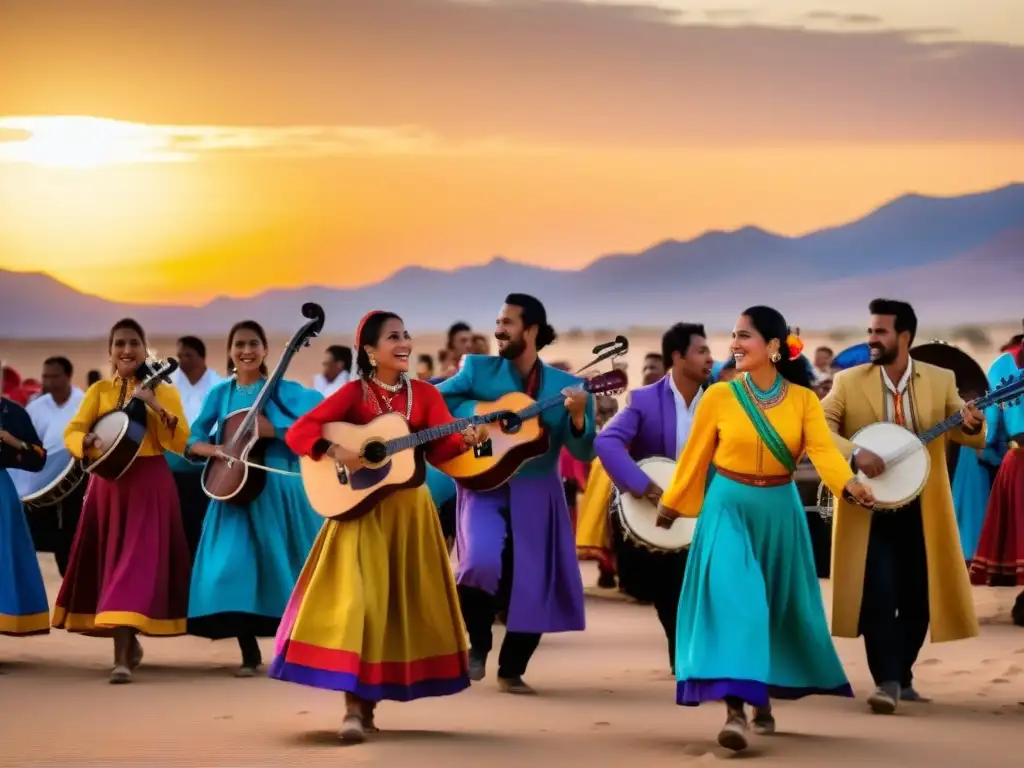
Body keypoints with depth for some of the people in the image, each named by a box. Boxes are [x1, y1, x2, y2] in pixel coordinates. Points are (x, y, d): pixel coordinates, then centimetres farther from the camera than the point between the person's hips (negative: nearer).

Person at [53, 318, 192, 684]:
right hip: (107, 483, 3)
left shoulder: (163, 391, 4)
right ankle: (129, 642, 25)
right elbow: (71, 432, 0)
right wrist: (88, 440, -22)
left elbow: (180, 443, -6)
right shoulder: (99, 390, 10)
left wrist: (155, 407, -18)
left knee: (134, 562, -13)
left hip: (149, 485, -3)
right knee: (107, 563, 7)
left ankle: (123, 657, -18)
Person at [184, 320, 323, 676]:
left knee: (279, 565, 2)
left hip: (276, 486, -3)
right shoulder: (220, 393, 8)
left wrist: (274, 430, -23)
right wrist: (216, 450, -14)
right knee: (231, 569, -6)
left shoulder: (282, 389, -2)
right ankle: (249, 652, 5)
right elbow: (192, 441, 7)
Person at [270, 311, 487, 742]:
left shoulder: (425, 394, 6)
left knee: (403, 602, 5)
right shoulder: (355, 393, -4)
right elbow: (297, 432, -10)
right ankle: (355, 706, -14)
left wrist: (466, 439, -26)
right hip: (362, 508, -4)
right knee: (357, 599, -13)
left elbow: (440, 450, -6)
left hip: (408, 509, 4)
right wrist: (334, 453, -25)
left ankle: (371, 697, 16)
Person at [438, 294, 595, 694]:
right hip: (484, 487, -2)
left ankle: (511, 670, 22)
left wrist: (578, 416, -23)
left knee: (533, 587, 1)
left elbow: (584, 453, -4)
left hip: (536, 495, 2)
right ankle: (478, 643, 1)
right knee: (482, 561, -26)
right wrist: (473, 411, -15)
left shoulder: (566, 385, 0)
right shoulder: (478, 369, 2)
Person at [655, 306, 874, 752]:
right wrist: (671, 504, 10)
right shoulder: (719, 397, -6)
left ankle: (763, 699, 30)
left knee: (777, 607, 11)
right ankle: (735, 711, -22)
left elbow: (822, 449, -17)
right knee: (734, 601, -16)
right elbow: (696, 456, 4)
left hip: (779, 510, 2)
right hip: (729, 508, -2)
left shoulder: (803, 399, -3)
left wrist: (850, 484, -35)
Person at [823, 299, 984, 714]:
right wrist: (855, 453, -25)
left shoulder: (940, 380, 3)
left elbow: (972, 437, 4)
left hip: (921, 510, 2)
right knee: (878, 596, -12)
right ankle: (886, 681, -8)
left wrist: (973, 425, -19)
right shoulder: (849, 381, -2)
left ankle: (902, 678, 23)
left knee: (918, 598, 7)